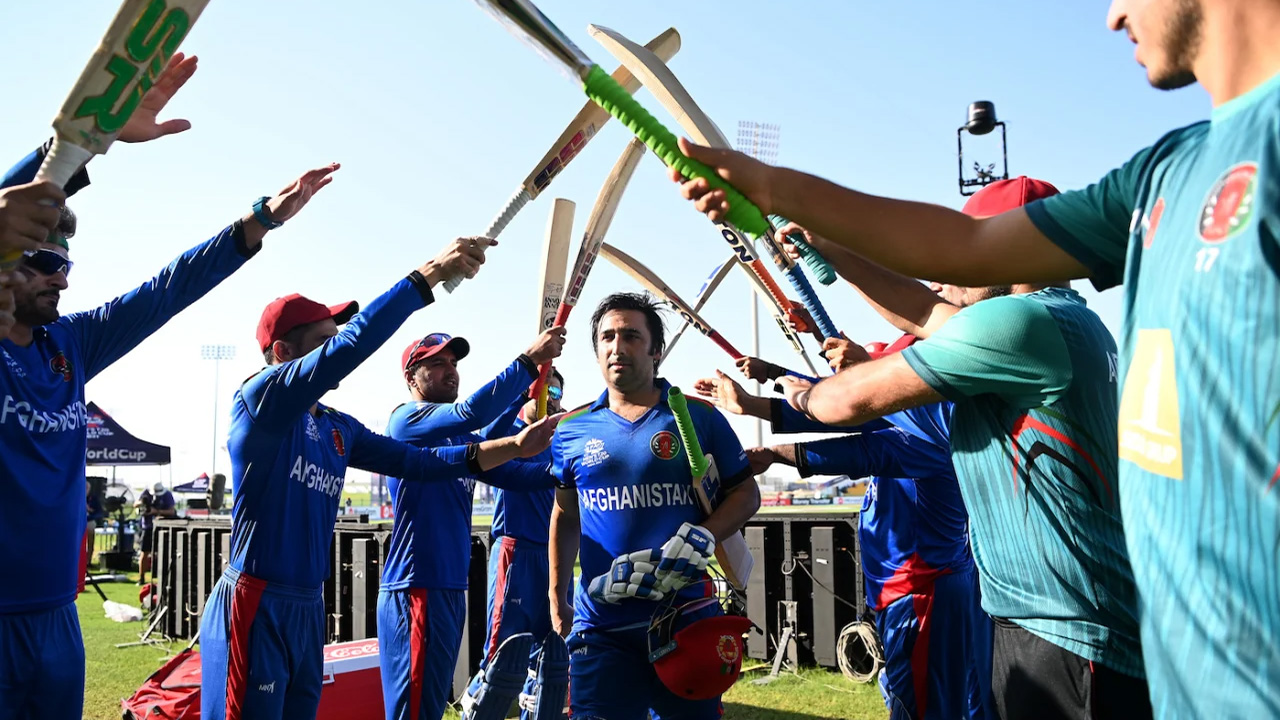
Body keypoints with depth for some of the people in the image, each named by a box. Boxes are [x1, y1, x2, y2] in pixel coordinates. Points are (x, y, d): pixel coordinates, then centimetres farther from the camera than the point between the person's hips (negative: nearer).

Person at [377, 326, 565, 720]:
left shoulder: (461, 437, 18)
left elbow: (512, 472, 10)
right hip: (417, 588, -9)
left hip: (451, 588, 9)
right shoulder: (407, 419, -8)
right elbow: (473, 413, -25)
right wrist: (529, 359, -24)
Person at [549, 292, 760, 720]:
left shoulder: (698, 417, 0)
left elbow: (746, 494, 3)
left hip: (687, 616, 0)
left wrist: (701, 538, -15)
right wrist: (557, 597, 15)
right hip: (601, 622, 1)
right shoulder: (572, 430, 6)